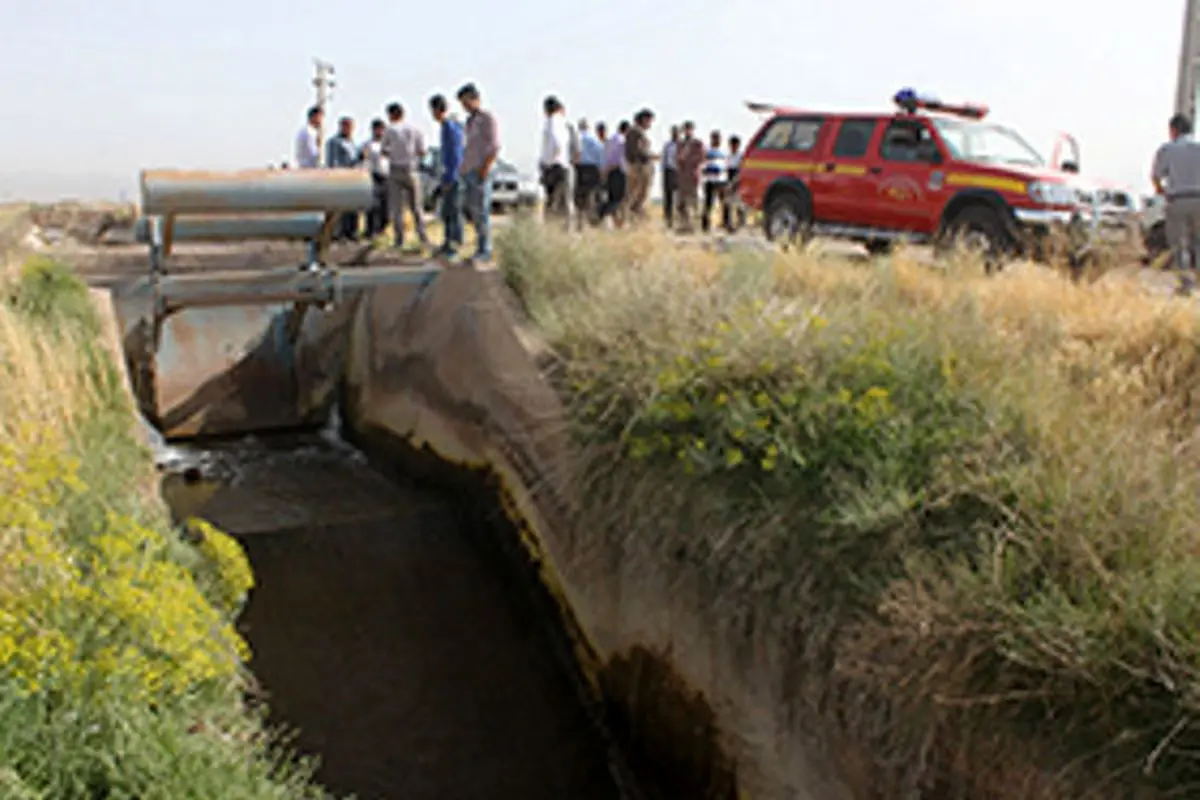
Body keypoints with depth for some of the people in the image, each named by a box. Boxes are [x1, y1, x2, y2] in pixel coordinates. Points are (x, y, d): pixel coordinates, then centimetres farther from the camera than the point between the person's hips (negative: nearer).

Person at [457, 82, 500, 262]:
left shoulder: (488, 119, -7)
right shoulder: (470, 121, 19)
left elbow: (495, 147, -14)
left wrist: (484, 169, -19)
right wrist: (463, 168, 15)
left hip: (480, 173, -9)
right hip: (468, 172, 9)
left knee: (481, 211, -9)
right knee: (473, 211, 6)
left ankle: (485, 250, -7)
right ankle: (481, 248, 8)